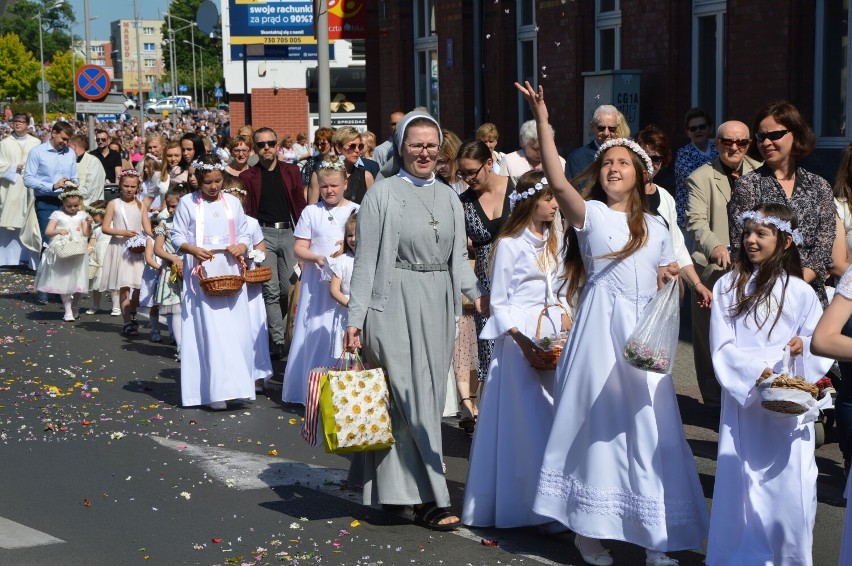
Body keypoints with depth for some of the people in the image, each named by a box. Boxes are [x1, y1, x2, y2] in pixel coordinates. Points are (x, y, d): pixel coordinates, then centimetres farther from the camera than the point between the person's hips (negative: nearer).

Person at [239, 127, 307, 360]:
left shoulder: (291, 171, 11)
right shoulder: (248, 176, 6)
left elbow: (300, 205, 12)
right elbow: (246, 211, 5)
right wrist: (247, 239, -3)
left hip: (289, 232, 2)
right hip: (263, 234, -2)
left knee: (290, 288, -1)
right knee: (271, 290, -5)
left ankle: (283, 334, 19)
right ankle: (277, 341, -3)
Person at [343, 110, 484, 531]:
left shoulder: (449, 197, 13)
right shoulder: (382, 194, -2)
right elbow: (366, 260, -3)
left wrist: (476, 293, 1)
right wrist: (355, 318, -7)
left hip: (438, 306, 6)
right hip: (395, 304, -6)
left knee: (430, 396, 8)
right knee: (412, 396, -8)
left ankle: (389, 480, 23)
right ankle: (430, 498, -5)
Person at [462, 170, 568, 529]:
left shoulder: (554, 240, 15)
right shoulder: (509, 244, -6)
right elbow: (498, 302, -6)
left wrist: (566, 323, 2)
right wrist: (522, 340, -16)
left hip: (553, 335, 6)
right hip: (519, 337, -6)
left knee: (554, 417, 3)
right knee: (522, 421, -5)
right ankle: (516, 503, 3)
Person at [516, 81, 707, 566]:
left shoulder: (655, 228, 15)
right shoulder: (590, 214, 0)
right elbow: (558, 182, -19)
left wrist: (670, 278, -1)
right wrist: (542, 120, -27)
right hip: (601, 330, -4)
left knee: (648, 430, 1)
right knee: (598, 425, 0)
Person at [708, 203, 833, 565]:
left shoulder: (800, 293, 3)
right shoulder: (728, 287, 4)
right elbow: (721, 347, -3)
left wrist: (803, 346, -21)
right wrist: (756, 373, -18)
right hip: (742, 403, 1)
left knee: (789, 487, -1)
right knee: (739, 487, 3)